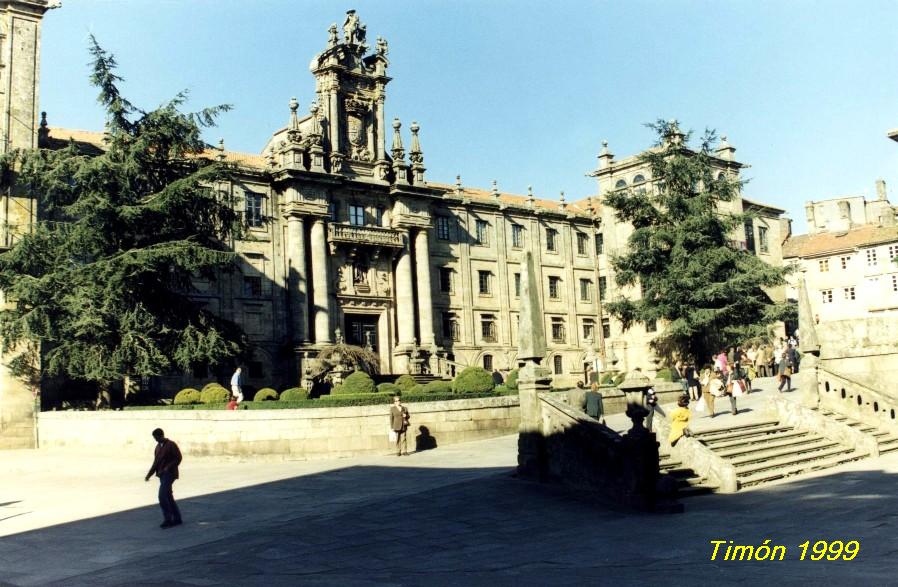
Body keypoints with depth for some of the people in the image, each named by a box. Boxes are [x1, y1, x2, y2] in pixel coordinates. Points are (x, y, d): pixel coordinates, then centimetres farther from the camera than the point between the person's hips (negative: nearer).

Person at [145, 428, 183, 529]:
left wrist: (168, 467, -22)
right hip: (162, 475, 8)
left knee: (162, 496, -16)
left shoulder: (171, 445, -9)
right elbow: (156, 462, 18)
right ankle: (177, 519, 18)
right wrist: (149, 474, 9)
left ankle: (168, 519, -11)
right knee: (168, 497, 10)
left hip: (169, 474, -8)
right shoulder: (158, 446, 15)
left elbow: (178, 458, -12)